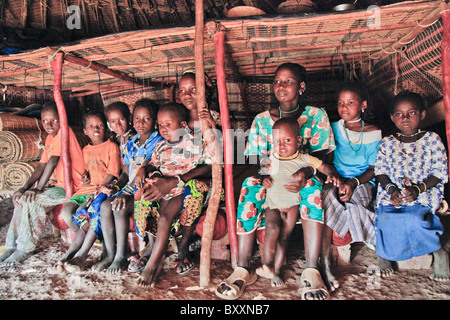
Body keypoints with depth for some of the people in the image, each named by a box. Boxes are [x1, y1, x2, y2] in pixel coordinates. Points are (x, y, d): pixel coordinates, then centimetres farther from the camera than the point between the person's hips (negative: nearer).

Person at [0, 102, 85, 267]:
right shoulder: (49, 138, 13)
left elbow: (53, 162, -23)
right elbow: (42, 165, 7)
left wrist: (38, 188, -23)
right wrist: (26, 187, -5)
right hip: (58, 184, 9)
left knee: (33, 201, -22)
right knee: (20, 198, 4)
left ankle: (25, 248, -7)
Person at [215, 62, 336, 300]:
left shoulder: (316, 116, 2)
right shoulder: (262, 120, 6)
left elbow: (319, 156, -7)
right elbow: (253, 160, 0)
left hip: (303, 181, -1)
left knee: (313, 186, -35)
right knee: (250, 184, -30)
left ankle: (311, 272, -33)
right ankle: (242, 270, -30)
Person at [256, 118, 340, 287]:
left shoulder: (304, 159, 2)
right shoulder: (271, 160, 3)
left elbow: (325, 166, 4)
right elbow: (263, 173, 10)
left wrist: (332, 174, -16)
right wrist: (264, 179, -12)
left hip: (292, 204, 1)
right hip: (272, 204, 0)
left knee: (284, 236, -2)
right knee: (272, 228, -25)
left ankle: (275, 270, 7)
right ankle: (268, 265, -17)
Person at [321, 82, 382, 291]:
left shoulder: (374, 133, 6)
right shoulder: (333, 128, 10)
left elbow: (373, 169, 1)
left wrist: (354, 183, -19)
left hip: (362, 183, -2)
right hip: (334, 181, 2)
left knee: (332, 198, -36)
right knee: (329, 194, -35)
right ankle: (325, 262, -33)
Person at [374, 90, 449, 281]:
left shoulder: (432, 140, 8)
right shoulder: (387, 143, 13)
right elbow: (380, 171, 7)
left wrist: (418, 189, -15)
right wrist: (391, 189, -13)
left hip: (422, 196, -1)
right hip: (391, 197, 2)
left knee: (413, 219, -32)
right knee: (386, 219, -29)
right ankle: (383, 253, -2)